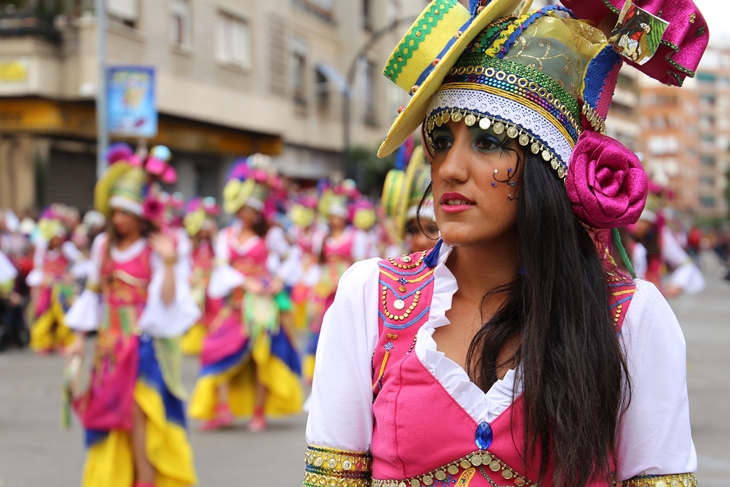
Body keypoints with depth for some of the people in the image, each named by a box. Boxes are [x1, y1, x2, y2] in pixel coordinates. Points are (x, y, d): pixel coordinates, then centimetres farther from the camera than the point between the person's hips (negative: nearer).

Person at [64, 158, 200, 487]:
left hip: (146, 342, -5)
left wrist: (169, 263, -26)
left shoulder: (155, 250, -6)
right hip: (111, 344, 5)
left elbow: (168, 301, -14)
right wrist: (80, 339, 14)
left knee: (136, 406, -15)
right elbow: (93, 295, 15)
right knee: (108, 412, 5)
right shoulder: (104, 246, 9)